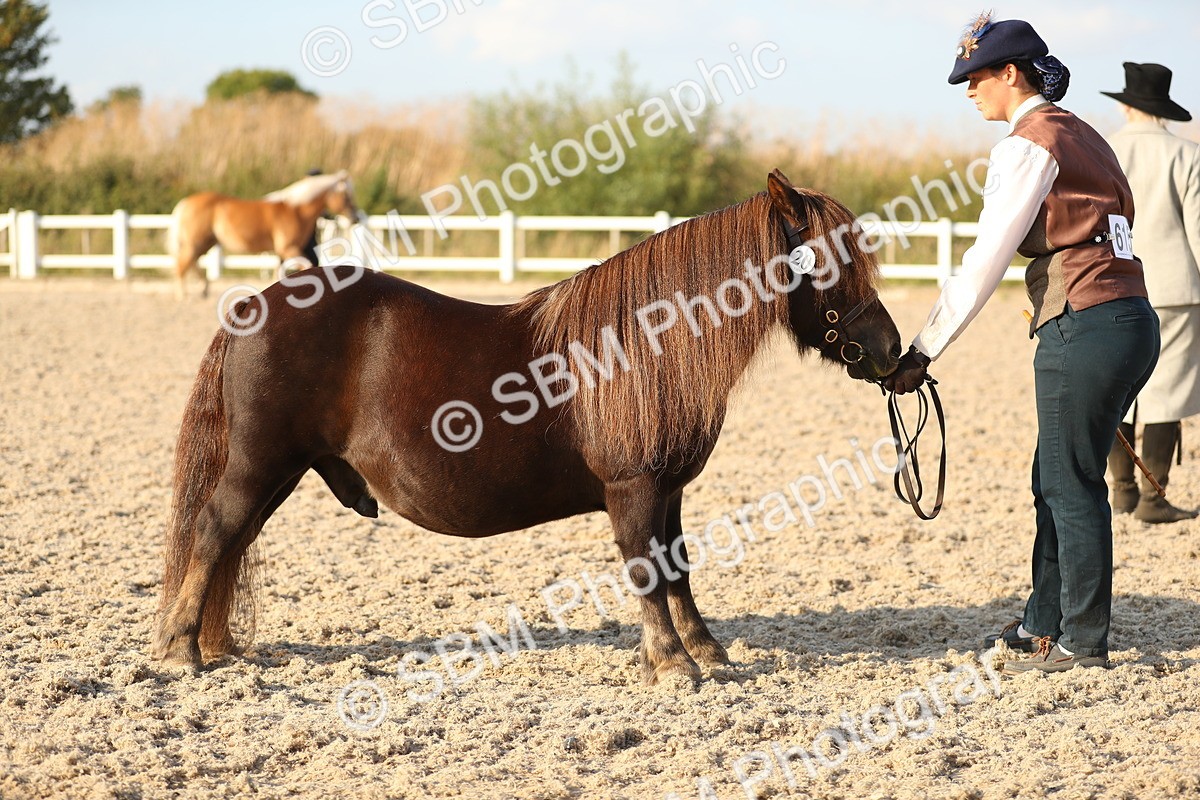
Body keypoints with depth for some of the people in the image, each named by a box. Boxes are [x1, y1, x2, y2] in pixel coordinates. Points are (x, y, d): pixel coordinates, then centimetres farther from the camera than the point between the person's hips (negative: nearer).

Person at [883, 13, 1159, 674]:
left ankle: (1084, 641, 6)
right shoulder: (1081, 135, 19)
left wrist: (923, 350, -10)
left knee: (1072, 484, -1)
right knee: (1056, 480, 17)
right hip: (1132, 320, 9)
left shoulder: (1029, 144, -10)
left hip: (1083, 324, -9)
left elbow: (986, 260, -13)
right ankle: (1043, 623, 26)